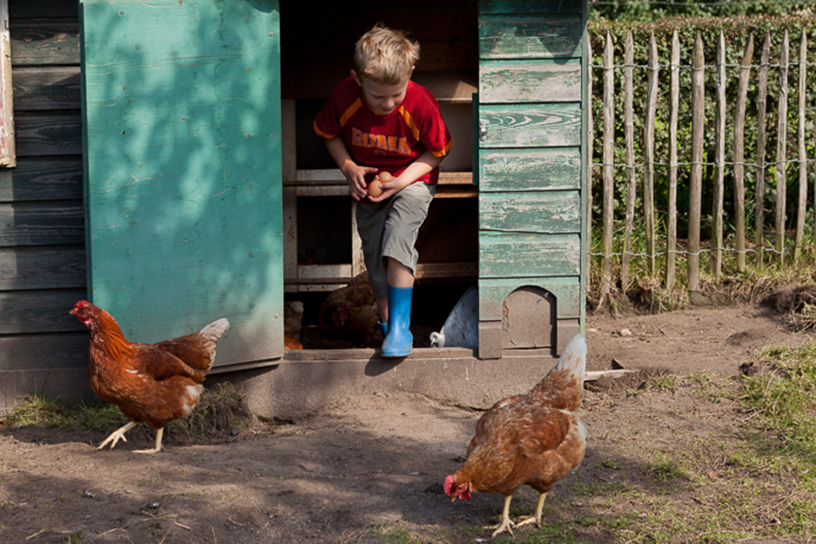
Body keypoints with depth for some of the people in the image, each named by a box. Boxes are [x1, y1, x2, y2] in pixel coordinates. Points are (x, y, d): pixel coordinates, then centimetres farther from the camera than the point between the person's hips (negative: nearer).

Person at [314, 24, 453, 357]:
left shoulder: (420, 104, -25)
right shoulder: (344, 97, -19)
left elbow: (437, 152, -9)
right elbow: (329, 134, 2)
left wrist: (403, 180, -21)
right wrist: (348, 167, -12)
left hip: (413, 182, -3)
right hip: (369, 186, 4)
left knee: (397, 235, -26)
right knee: (374, 255, 0)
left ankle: (400, 325, -23)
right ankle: (388, 322, 20)